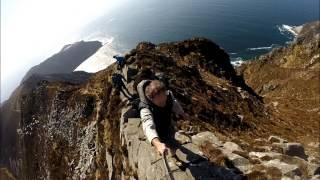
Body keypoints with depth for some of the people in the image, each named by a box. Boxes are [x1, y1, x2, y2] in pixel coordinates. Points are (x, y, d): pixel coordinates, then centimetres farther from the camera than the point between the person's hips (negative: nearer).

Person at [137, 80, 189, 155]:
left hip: (169, 131, 5)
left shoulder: (168, 95, -26)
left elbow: (174, 104, -3)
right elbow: (148, 127, -59)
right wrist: (157, 144, -78)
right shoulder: (146, 109, -42)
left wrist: (182, 114, 17)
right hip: (157, 138, -4)